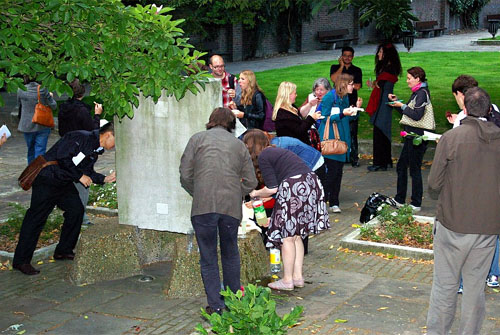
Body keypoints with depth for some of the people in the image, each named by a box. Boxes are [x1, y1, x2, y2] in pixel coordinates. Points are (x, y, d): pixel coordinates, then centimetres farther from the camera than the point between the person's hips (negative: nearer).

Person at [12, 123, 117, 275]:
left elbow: (87, 172, 16)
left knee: (76, 210, 3)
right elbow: (62, 158, -25)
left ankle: (64, 251, 18)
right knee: (37, 216, -7)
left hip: (64, 182, 10)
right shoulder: (80, 137, -19)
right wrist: (80, 176, -18)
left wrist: (105, 179, 2)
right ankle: (21, 261, -3)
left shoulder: (96, 150, 11)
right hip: (47, 179, -9)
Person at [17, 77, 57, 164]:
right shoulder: (43, 89, -14)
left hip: (27, 126, 3)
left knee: (31, 150, 19)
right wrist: (51, 96, 11)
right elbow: (53, 106, -7)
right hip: (42, 126, -3)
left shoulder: (20, 90, -7)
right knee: (40, 150, 1)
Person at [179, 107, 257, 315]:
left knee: (208, 257, 6)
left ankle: (216, 305, 5)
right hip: (231, 206, 2)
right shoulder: (238, 144, 17)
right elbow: (251, 182, 12)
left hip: (204, 205, -2)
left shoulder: (198, 139, 10)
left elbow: (185, 175, 3)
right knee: (230, 253, 19)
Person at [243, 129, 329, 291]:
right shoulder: (277, 151, 24)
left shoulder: (263, 157, -3)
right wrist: (261, 197, 38)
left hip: (294, 189, -9)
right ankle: (298, 277, 21)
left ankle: (287, 280, 9)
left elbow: (272, 188, -6)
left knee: (287, 236, 2)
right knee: (296, 235, 17)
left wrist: (256, 193, 13)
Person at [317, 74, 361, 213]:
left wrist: (356, 108, 5)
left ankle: (334, 203, 13)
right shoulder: (330, 97, -10)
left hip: (342, 139, 8)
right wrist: (342, 114, -23)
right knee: (332, 170, -11)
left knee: (338, 171, 7)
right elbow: (325, 118, -14)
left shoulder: (345, 98, 13)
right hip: (330, 140, -7)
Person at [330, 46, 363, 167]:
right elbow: (334, 79, -8)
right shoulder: (335, 68, 13)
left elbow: (357, 86, 0)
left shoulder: (357, 70, 13)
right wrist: (342, 66, 0)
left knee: (352, 133, -4)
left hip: (352, 105, 0)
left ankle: (354, 158, 0)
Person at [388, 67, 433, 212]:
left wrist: (402, 106, -14)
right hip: (411, 136, 10)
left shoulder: (422, 93, -15)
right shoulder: (416, 93, 14)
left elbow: (417, 115, -25)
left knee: (415, 169, -2)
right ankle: (399, 200, 26)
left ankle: (416, 204, 8)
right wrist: (396, 102, 10)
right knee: (401, 166, 16)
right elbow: (407, 112, 21)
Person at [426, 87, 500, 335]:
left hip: (453, 224, -3)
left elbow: (434, 184, -7)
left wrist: (437, 196, 13)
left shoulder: (451, 138, -10)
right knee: (475, 287, 12)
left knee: (445, 286, 7)